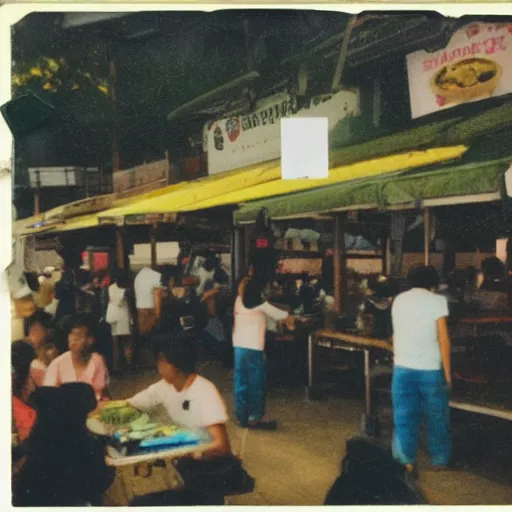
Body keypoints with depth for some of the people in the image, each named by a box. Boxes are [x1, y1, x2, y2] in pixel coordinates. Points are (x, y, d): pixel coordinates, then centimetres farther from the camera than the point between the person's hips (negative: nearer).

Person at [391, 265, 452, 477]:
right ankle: (440, 460, 21)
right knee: (436, 417, 11)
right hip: (430, 369, -3)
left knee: (404, 416, 9)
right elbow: (443, 340, -9)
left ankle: (407, 461, 6)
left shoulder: (398, 300, 8)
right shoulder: (437, 301, -6)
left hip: (402, 368, 3)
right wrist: (448, 373, -3)